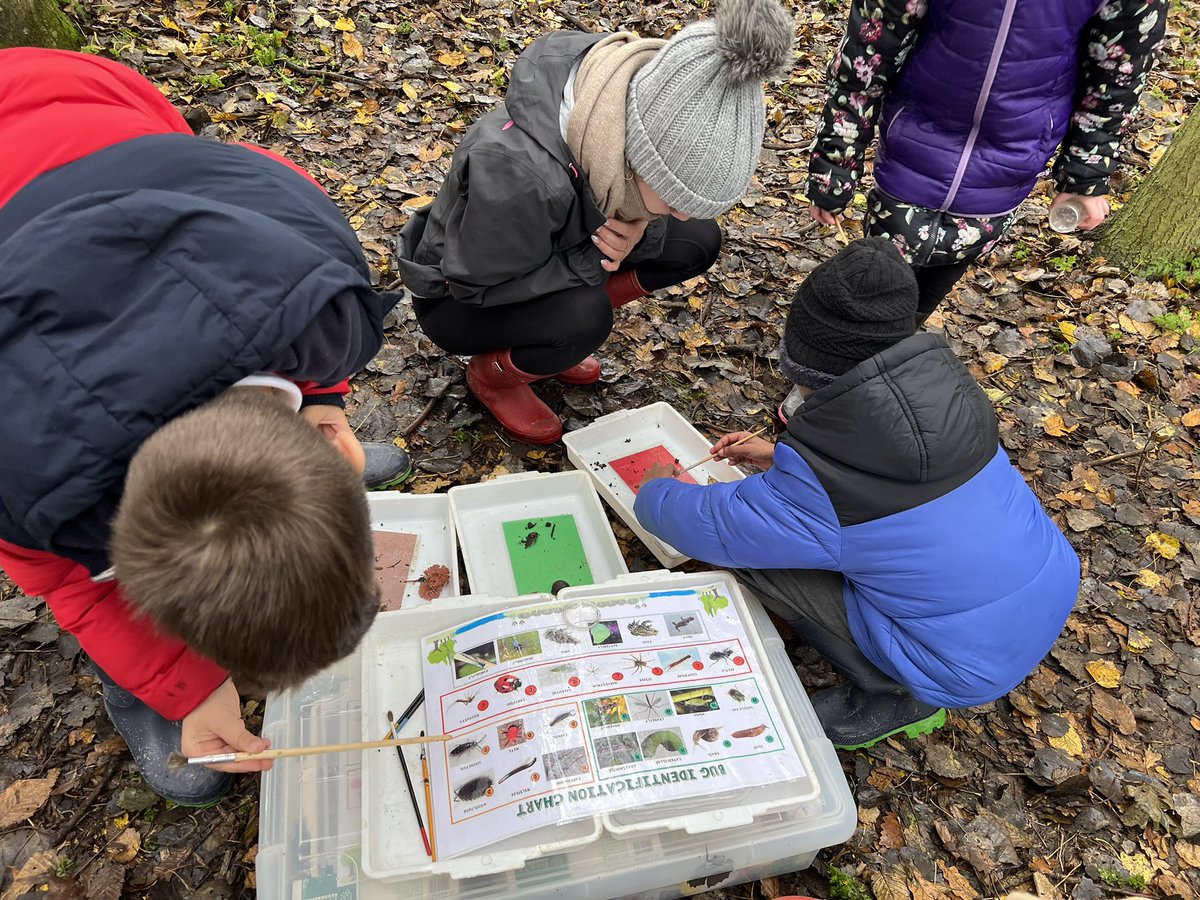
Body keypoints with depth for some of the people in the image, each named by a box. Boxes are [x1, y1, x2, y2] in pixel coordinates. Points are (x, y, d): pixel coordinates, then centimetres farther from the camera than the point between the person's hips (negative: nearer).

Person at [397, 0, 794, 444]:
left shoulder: (640, 109, -22)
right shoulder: (518, 172, -41)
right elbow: (478, 285, -26)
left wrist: (639, 232, -27)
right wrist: (591, 260, -31)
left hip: (550, 252, 7)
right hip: (458, 297, -6)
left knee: (698, 242, -8)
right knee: (584, 319, -36)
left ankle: (552, 335, 8)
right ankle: (492, 373, -2)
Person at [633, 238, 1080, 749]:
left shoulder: (813, 487, -27)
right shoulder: (943, 385, -9)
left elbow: (707, 528, -12)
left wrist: (656, 490, 9)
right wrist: (784, 459, 14)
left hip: (972, 668, -7)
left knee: (748, 553, -8)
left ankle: (893, 697, 6)